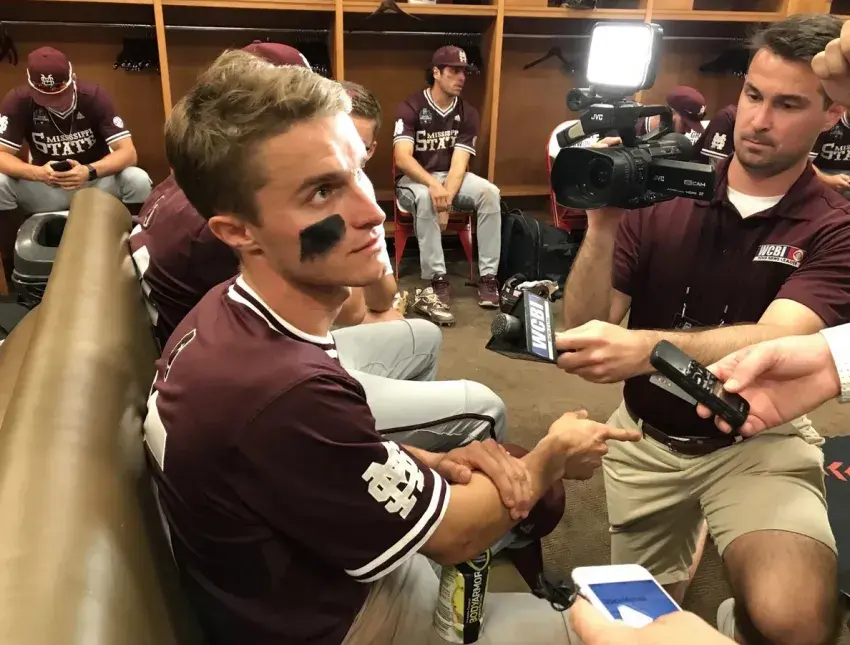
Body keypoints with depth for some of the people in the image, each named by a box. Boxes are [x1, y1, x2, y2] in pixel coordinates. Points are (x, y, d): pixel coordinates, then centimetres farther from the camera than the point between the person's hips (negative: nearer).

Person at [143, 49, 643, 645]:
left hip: (308, 566, 7)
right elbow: (451, 535, -23)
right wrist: (552, 457, -6)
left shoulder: (231, 312, -11)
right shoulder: (283, 394, -40)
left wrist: (436, 463, -12)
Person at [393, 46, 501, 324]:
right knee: (425, 199, -38)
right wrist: (434, 186, -41)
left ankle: (488, 277, -24)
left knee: (490, 192, -24)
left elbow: (459, 163, -11)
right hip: (414, 179, -4)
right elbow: (402, 158, -24)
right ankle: (438, 281, -37)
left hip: (450, 177, 4)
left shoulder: (467, 113, -1)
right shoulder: (410, 108, -12)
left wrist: (446, 197, -29)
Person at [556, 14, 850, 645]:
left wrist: (644, 349, -47)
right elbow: (585, 332, -14)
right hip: (645, 437, 2)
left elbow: (773, 346, -30)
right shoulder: (661, 195, -8)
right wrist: (603, 225, -30)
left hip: (758, 442, -2)